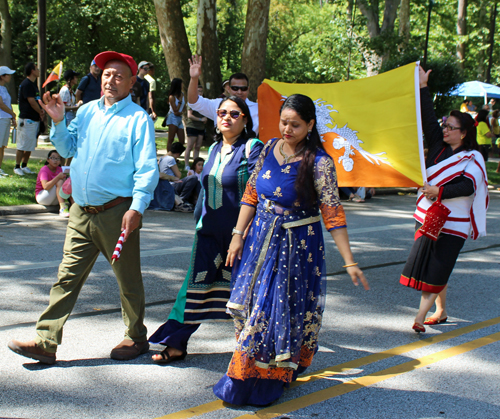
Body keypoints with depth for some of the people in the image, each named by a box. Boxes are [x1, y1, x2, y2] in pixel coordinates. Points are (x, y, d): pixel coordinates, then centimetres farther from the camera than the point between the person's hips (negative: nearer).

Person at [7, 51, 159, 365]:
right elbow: (68, 149, 22)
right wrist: (59, 121, 6)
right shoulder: (87, 111, 13)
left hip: (117, 213, -5)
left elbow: (147, 169, -10)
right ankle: (46, 342, 5)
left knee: (128, 279, 8)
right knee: (67, 276, 4)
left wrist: (137, 207, -20)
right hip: (81, 212, 5)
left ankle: (136, 338, 24)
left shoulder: (138, 118, -5)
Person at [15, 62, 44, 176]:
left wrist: (40, 110, 3)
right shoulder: (26, 84, -14)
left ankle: (24, 166, 18)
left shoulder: (33, 84, 17)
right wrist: (40, 112, -5)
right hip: (26, 119, -9)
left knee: (30, 145, 11)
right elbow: (31, 101, -18)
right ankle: (17, 167, 3)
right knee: (22, 145, -4)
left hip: (35, 119, 9)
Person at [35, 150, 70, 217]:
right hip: (41, 197, -6)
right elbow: (45, 186, -31)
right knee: (60, 181, -28)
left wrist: (65, 176, -21)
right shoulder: (44, 170, -16)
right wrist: (58, 177, -34)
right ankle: (62, 208, -43)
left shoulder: (59, 169, 5)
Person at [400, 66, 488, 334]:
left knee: (437, 270, -7)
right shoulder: (439, 147, 8)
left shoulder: (473, 159, -6)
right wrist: (423, 88, -1)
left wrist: (439, 191, -28)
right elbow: (428, 119, 3)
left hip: (453, 223, -6)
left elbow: (468, 186, -20)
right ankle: (441, 312, 23)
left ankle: (420, 316, -10)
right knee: (429, 265, 10)